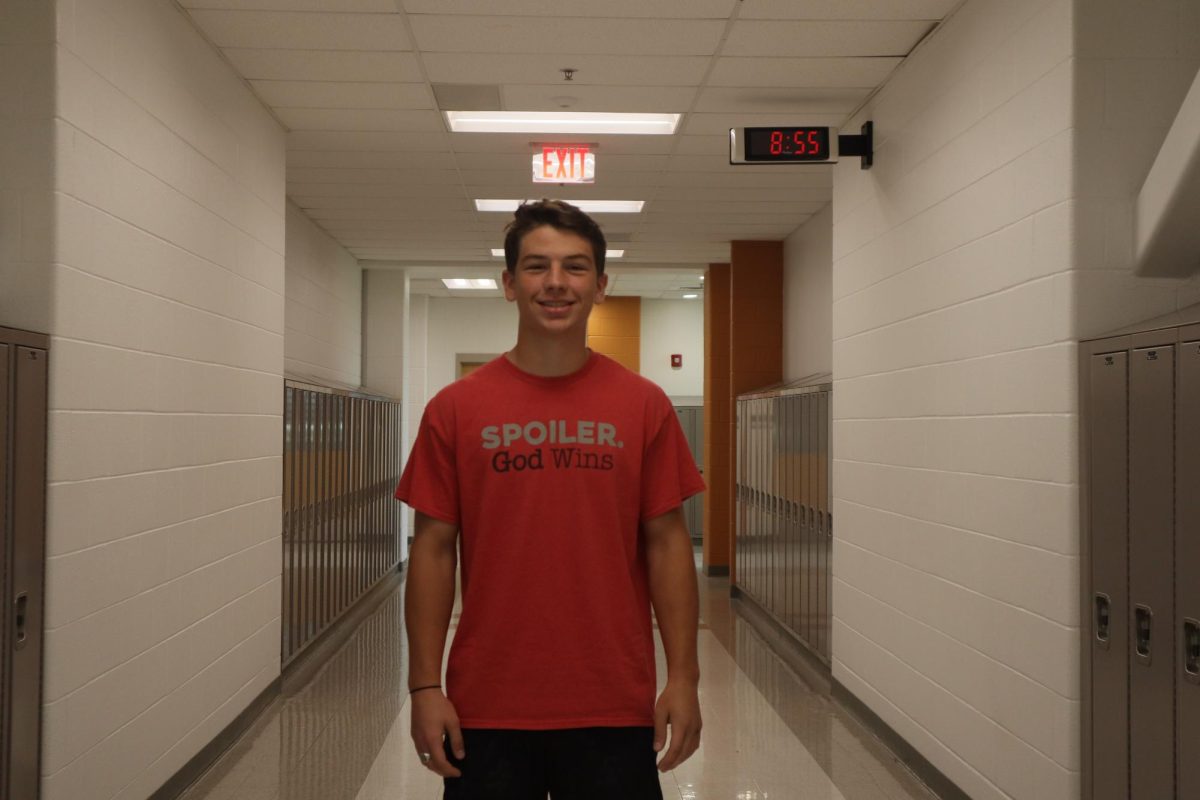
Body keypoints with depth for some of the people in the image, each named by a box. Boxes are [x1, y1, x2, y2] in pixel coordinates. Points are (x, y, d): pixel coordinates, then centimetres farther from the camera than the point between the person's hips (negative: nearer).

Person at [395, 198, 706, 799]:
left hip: (615, 707, 0)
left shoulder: (643, 405, 1)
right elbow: (433, 548, 1)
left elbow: (666, 542, 1)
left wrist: (684, 678, -3)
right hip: (486, 710, 0)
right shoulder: (455, 409, 0)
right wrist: (425, 686, -3)